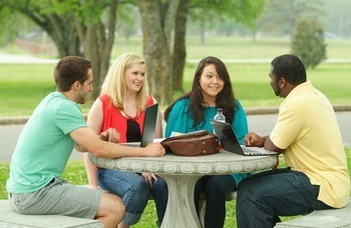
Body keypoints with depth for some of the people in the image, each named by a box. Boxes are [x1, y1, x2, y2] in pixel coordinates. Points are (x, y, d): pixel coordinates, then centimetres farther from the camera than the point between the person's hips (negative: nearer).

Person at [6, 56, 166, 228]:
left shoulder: (53, 100, 13)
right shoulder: (64, 107, -17)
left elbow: (80, 145, 20)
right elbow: (98, 150, -21)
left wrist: (100, 138, -1)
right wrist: (144, 151, -14)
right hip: (35, 193, -10)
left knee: (111, 201, 15)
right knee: (115, 208, -13)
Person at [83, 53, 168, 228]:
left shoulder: (150, 104, 10)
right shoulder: (103, 105, -2)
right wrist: (93, 184, -10)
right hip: (110, 169, -3)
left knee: (164, 185, -28)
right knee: (137, 186, -33)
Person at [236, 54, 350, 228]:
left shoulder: (296, 104, -20)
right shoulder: (313, 95, 11)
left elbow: (273, 146, -13)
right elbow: (283, 140, 21)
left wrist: (265, 142, 9)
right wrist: (261, 140, 6)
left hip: (323, 188, -10)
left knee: (251, 194, -17)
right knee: (250, 184, 12)